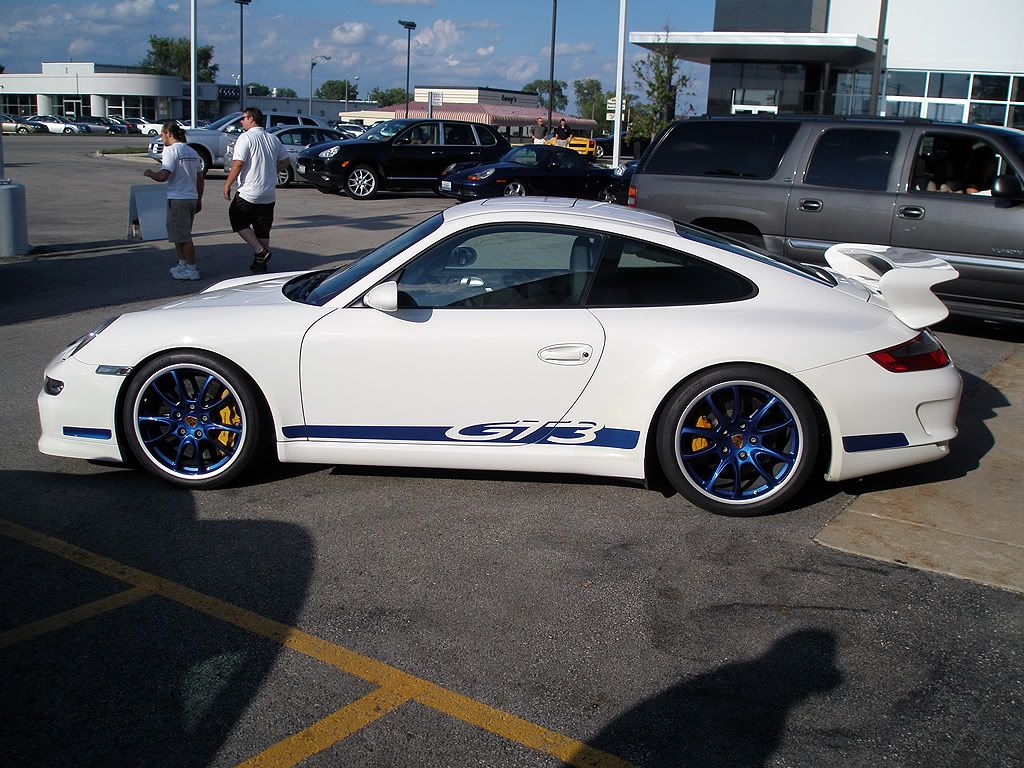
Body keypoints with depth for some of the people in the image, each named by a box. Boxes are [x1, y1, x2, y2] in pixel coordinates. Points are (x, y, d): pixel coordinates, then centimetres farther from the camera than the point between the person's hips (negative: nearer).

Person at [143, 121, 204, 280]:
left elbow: (163, 176, -19)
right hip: (192, 198, 8)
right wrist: (199, 200, 22)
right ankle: (182, 264, 28)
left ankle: (192, 269, 0)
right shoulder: (191, 151, 13)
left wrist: (149, 173, 1)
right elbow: (199, 178, 16)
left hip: (178, 199, -8)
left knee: (183, 236, -2)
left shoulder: (171, 150, -11)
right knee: (178, 234, 20)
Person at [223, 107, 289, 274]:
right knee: (263, 229, 12)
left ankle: (260, 252, -3)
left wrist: (227, 184, -10)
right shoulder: (273, 139, 9)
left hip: (248, 193, -6)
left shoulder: (246, 137, -11)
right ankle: (260, 264, 15)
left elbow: (238, 163, -17)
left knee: (238, 221, 9)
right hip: (269, 194, 6)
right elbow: (285, 161, 16)